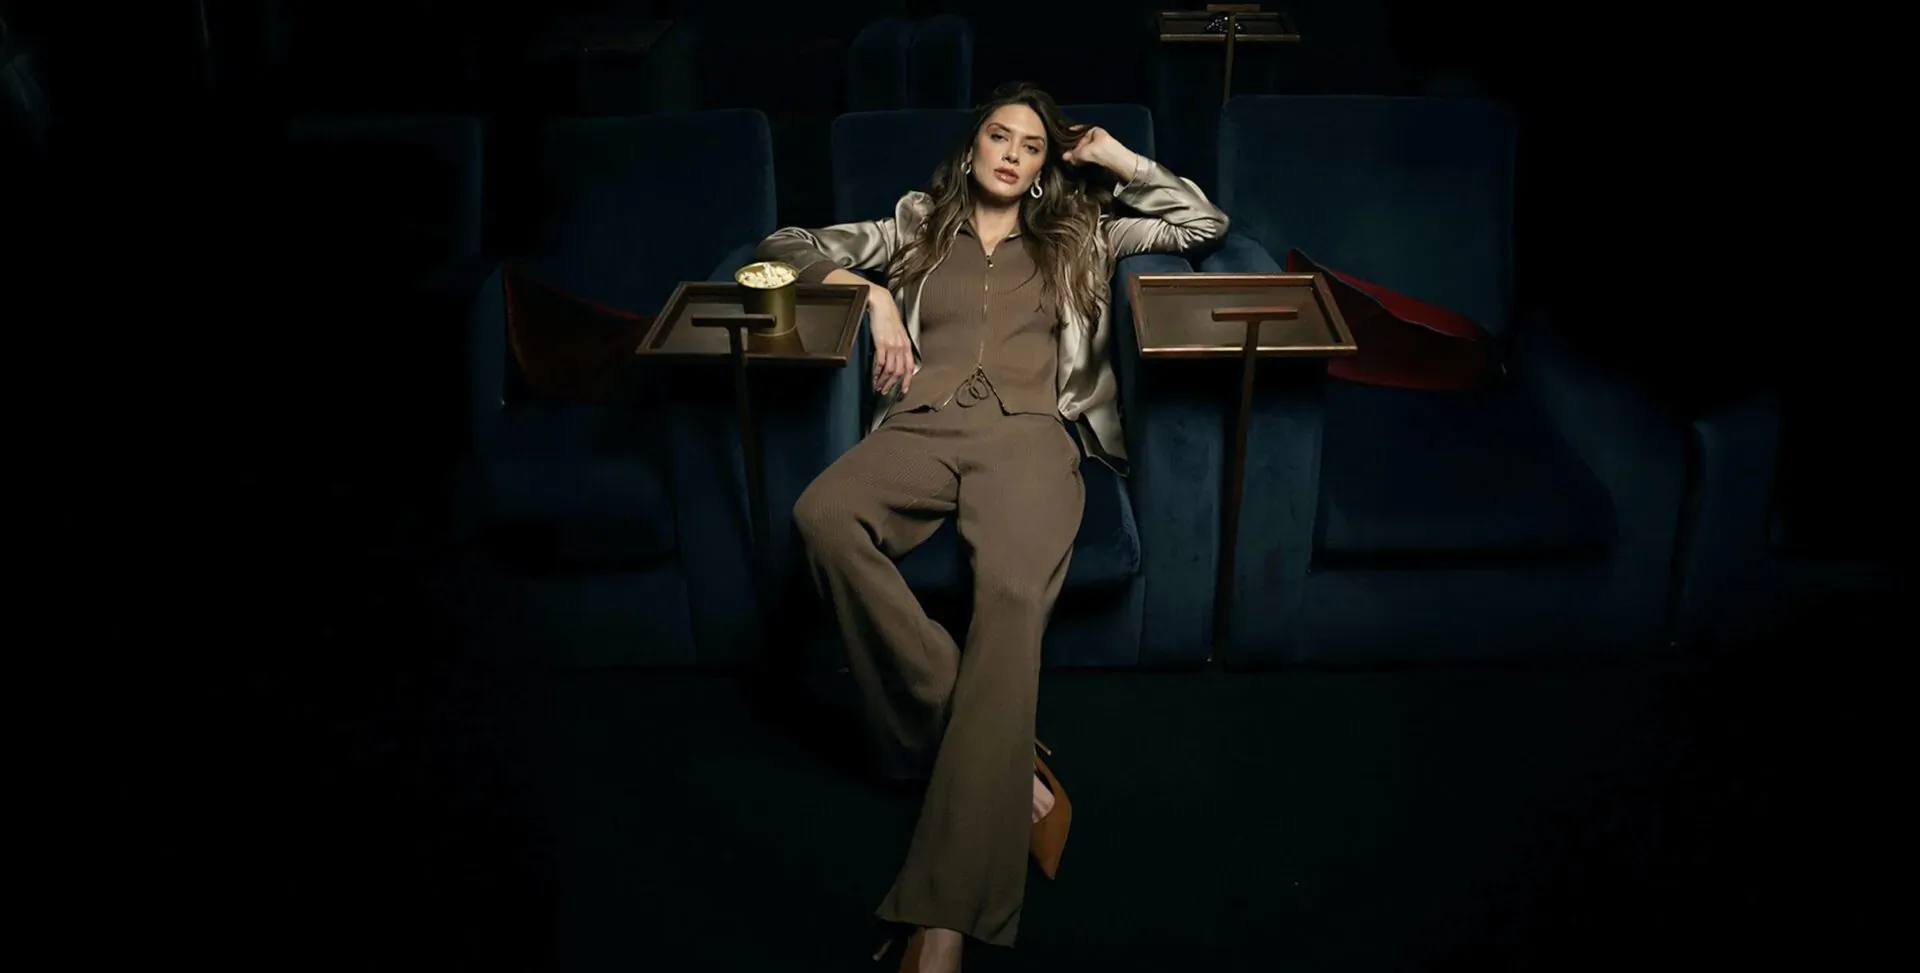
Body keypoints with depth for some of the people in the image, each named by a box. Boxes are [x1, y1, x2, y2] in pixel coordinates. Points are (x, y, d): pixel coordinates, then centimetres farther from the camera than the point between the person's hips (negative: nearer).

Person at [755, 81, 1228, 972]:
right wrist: (868, 292, 10)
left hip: (1028, 430, -1)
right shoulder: (918, 228, 29)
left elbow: (1205, 224, 31)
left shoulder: (1079, 236, 30)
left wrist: (1122, 162, 25)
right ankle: (1009, 766, -31)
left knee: (1015, 592, -37)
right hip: (920, 426, 2)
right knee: (822, 516, -37)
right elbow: (783, 246, 27)